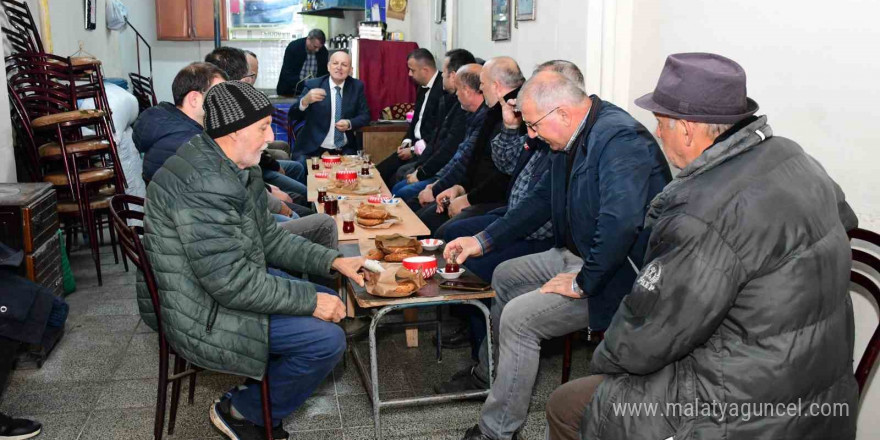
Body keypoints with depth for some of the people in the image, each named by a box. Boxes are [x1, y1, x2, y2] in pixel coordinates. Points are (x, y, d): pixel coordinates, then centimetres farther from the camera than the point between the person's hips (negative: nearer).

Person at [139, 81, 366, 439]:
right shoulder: (203, 184, -29)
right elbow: (231, 282, -29)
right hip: (201, 312, -10)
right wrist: (309, 301, -21)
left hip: (230, 280, 10)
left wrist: (333, 261, 2)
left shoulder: (236, 168, 3)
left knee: (329, 301, 12)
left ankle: (263, 390, 21)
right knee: (327, 339, -15)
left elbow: (268, 237, 11)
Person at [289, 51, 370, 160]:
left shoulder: (357, 86, 3)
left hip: (344, 150, 2)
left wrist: (349, 124, -14)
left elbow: (365, 115, 7)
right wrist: (305, 101, -32)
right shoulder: (312, 85, -4)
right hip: (312, 149, -2)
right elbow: (294, 114, -10)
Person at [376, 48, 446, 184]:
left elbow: (439, 131, -20)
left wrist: (414, 150, -14)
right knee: (378, 172, -1)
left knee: (395, 180, -20)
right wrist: (407, 142, 3)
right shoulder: (423, 87, 12)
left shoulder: (442, 90, -17)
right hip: (414, 145, 9)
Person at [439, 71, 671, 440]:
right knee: (504, 276, 21)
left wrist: (582, 283, -25)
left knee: (518, 317, -19)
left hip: (616, 272, -10)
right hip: (575, 254, 11)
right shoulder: (572, 137, 5)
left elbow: (620, 224, -36)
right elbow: (542, 200, 14)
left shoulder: (621, 139, -27)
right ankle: (487, 373, 40)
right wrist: (484, 241, 10)